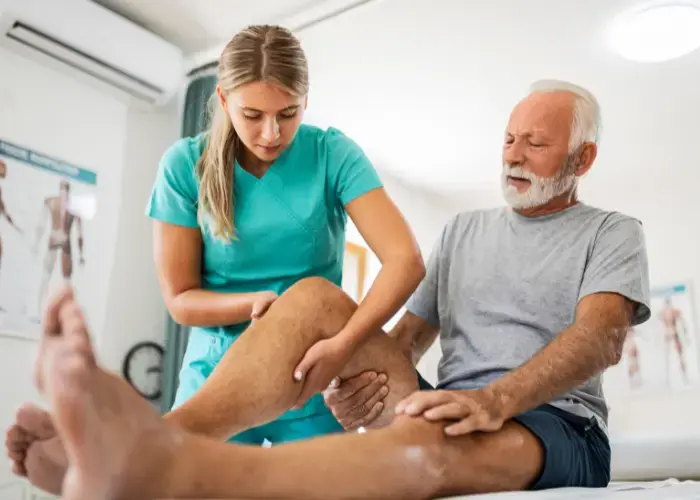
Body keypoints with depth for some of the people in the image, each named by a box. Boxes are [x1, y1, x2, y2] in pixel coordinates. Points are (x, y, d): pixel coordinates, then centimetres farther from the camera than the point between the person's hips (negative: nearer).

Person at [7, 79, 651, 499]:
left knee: (437, 441, -42)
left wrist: (497, 399, -32)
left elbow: (603, 336, -13)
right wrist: (366, 376, -11)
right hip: (448, 407, 4)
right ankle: (155, 443, -41)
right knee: (317, 297, -18)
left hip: (557, 429, -4)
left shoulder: (613, 234, 7)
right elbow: (411, 332, 14)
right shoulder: (464, 229, 21)